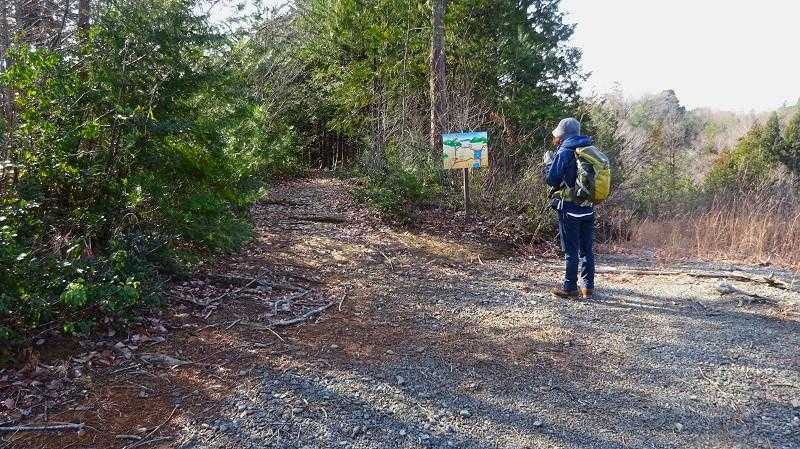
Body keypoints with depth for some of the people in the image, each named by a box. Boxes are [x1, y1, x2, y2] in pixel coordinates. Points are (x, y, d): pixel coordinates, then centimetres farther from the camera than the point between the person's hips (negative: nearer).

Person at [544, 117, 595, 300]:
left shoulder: (564, 153, -13)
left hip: (570, 208, -6)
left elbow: (551, 179, -13)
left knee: (571, 250, 0)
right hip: (588, 208, 7)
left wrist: (548, 161, 3)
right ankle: (588, 287, 17)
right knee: (586, 249, 12)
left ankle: (570, 288, 6)